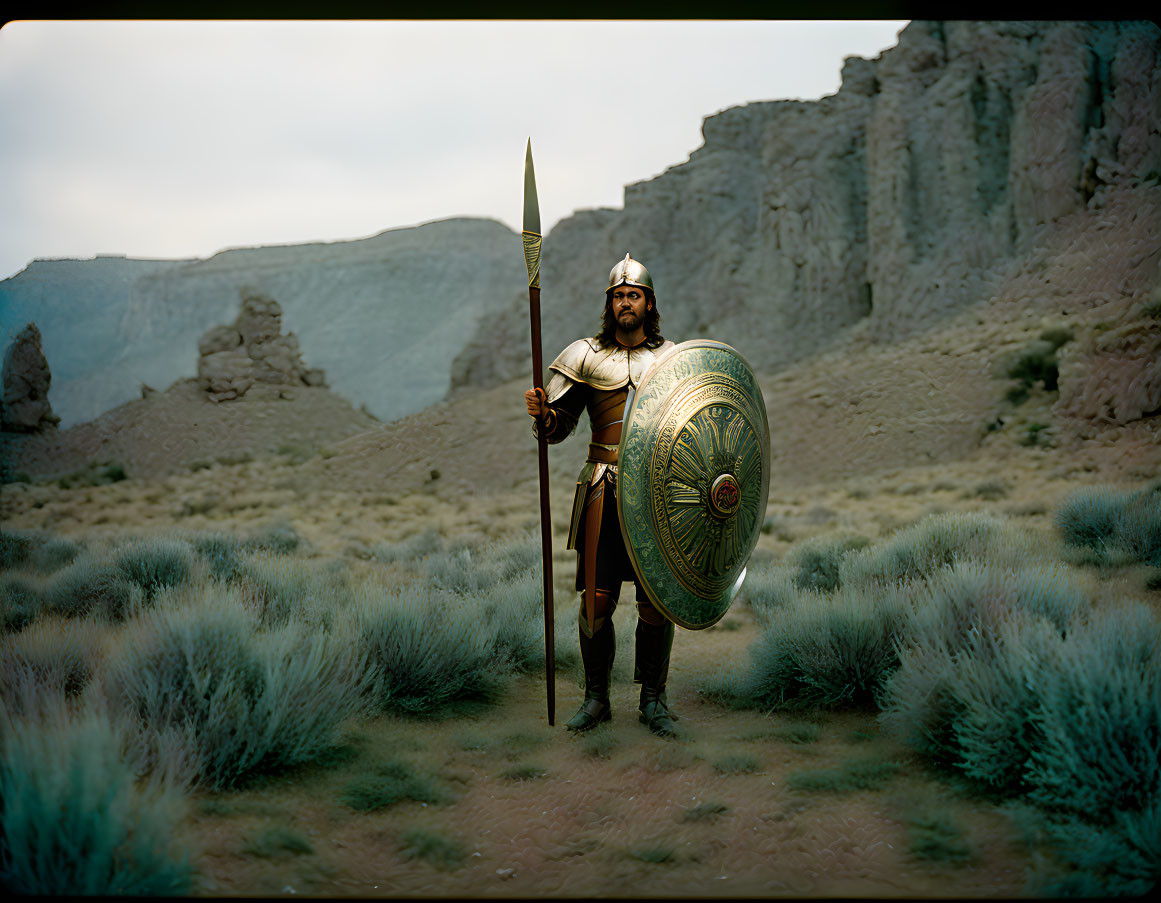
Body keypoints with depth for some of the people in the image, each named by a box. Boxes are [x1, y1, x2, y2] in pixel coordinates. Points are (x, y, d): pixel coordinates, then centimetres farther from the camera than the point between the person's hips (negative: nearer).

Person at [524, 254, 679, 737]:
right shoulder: (586, 357, 6)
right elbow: (557, 428, 4)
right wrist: (541, 413, -19)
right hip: (603, 494, 0)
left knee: (656, 603, 2)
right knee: (596, 600, -1)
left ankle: (653, 700, 17)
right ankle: (596, 697, 17)